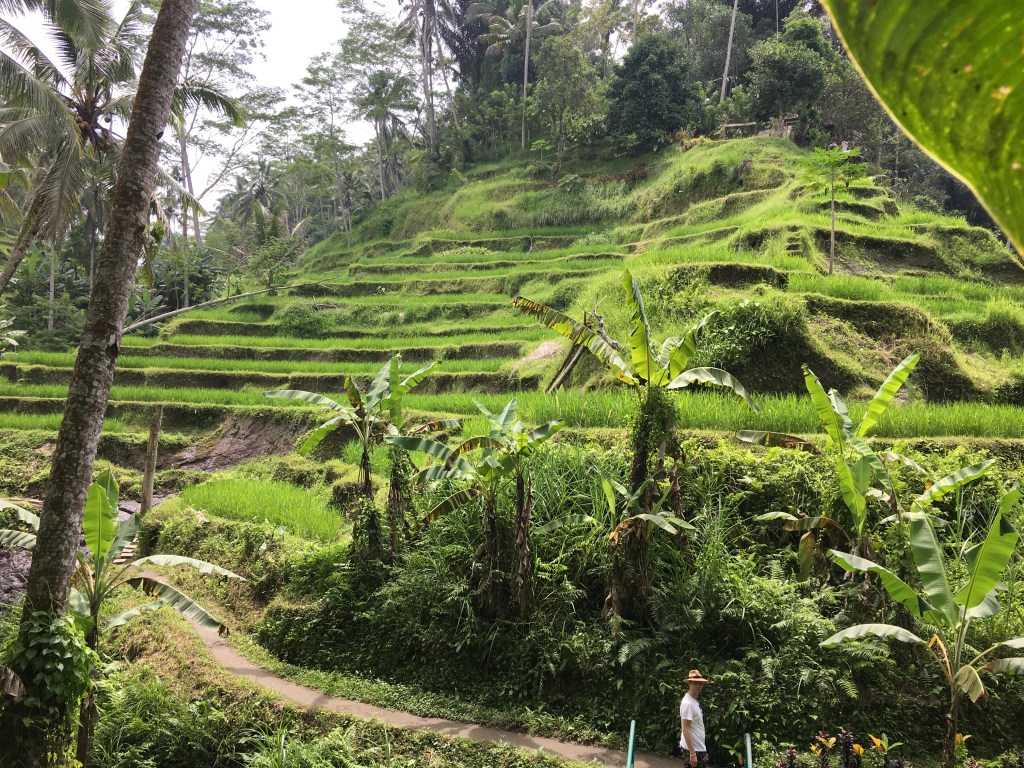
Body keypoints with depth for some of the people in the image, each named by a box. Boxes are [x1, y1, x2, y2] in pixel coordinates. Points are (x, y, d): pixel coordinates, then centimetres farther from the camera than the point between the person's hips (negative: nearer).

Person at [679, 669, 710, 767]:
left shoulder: (695, 701, 10)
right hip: (693, 749, -9)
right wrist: (692, 753, -24)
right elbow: (685, 730, -22)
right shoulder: (687, 703, -19)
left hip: (699, 748, 9)